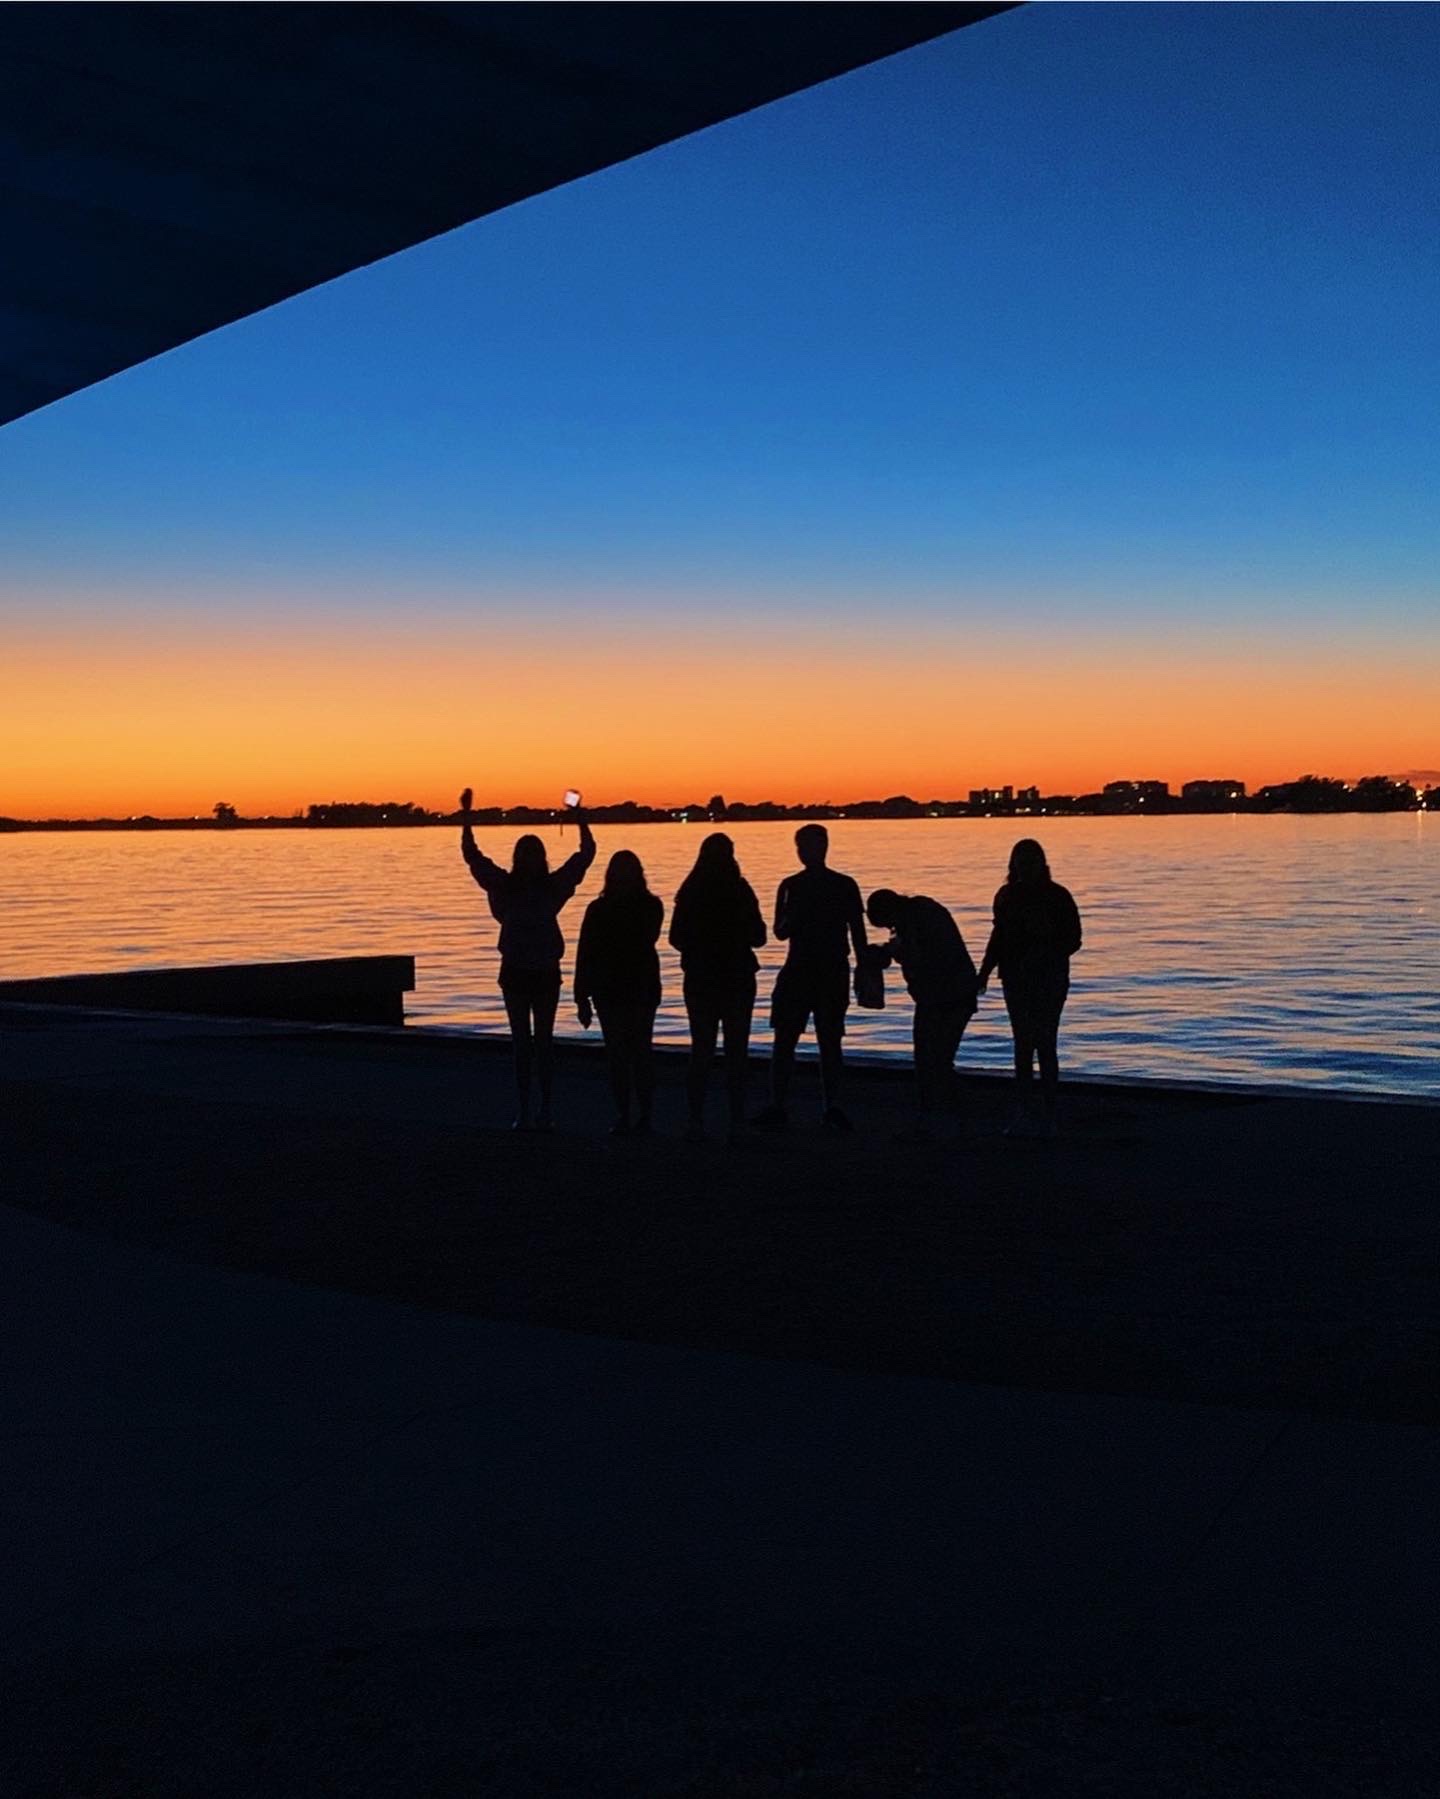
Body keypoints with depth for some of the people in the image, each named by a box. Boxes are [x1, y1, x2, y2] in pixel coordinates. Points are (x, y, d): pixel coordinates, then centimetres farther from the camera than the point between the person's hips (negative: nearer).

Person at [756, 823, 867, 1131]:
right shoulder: (791, 886, 6)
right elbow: (781, 932, 3)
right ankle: (777, 1107, 1)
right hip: (797, 971, 1)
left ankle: (833, 1108, 10)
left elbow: (857, 932, 7)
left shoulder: (845, 886, 4)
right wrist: (795, 913, -17)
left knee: (831, 1042, 2)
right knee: (784, 1040, -3)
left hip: (834, 973, -1)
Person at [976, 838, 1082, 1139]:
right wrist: (985, 971, 5)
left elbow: (1072, 940, -5)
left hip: (1049, 981, -4)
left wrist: (1045, 954, -21)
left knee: (1044, 1045, -6)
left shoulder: (1058, 896, -6)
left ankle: (1047, 1117, -1)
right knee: (1023, 1046, 7)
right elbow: (999, 936, 15)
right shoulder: (1006, 896, 7)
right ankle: (1024, 1114, 11)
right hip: (1016, 980, 4)